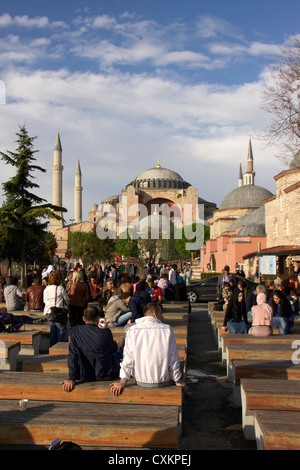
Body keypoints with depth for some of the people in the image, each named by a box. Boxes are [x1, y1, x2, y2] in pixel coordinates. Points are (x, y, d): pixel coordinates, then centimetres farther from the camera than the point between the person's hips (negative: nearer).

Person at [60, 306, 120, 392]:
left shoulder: (75, 331, -13)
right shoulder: (106, 333, -18)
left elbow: (72, 356, -12)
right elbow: (114, 349, 2)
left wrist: (71, 379, -8)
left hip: (84, 376, 3)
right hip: (104, 375, -3)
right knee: (115, 354, 29)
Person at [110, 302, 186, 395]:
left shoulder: (132, 330, -5)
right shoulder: (167, 329, -9)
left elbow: (128, 358, -6)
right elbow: (173, 359, -5)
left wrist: (122, 382, 1)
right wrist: (178, 381, 6)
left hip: (141, 382, 3)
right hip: (163, 382, -2)